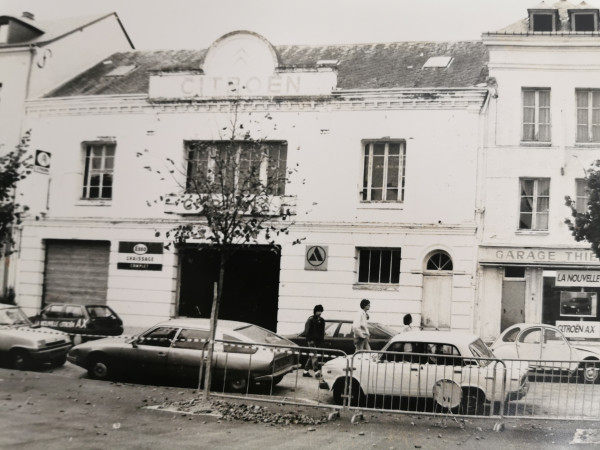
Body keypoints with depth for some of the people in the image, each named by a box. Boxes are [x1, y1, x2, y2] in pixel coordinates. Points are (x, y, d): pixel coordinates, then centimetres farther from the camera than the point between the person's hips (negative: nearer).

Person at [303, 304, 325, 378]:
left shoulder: (321, 320, 16)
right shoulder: (311, 319, -5)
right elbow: (307, 330, -9)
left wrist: (322, 340, 14)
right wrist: (309, 339, -16)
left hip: (318, 341, 7)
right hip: (312, 340, -7)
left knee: (311, 356, 10)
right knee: (314, 355, -16)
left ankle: (306, 371, 17)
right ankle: (316, 371, -25)